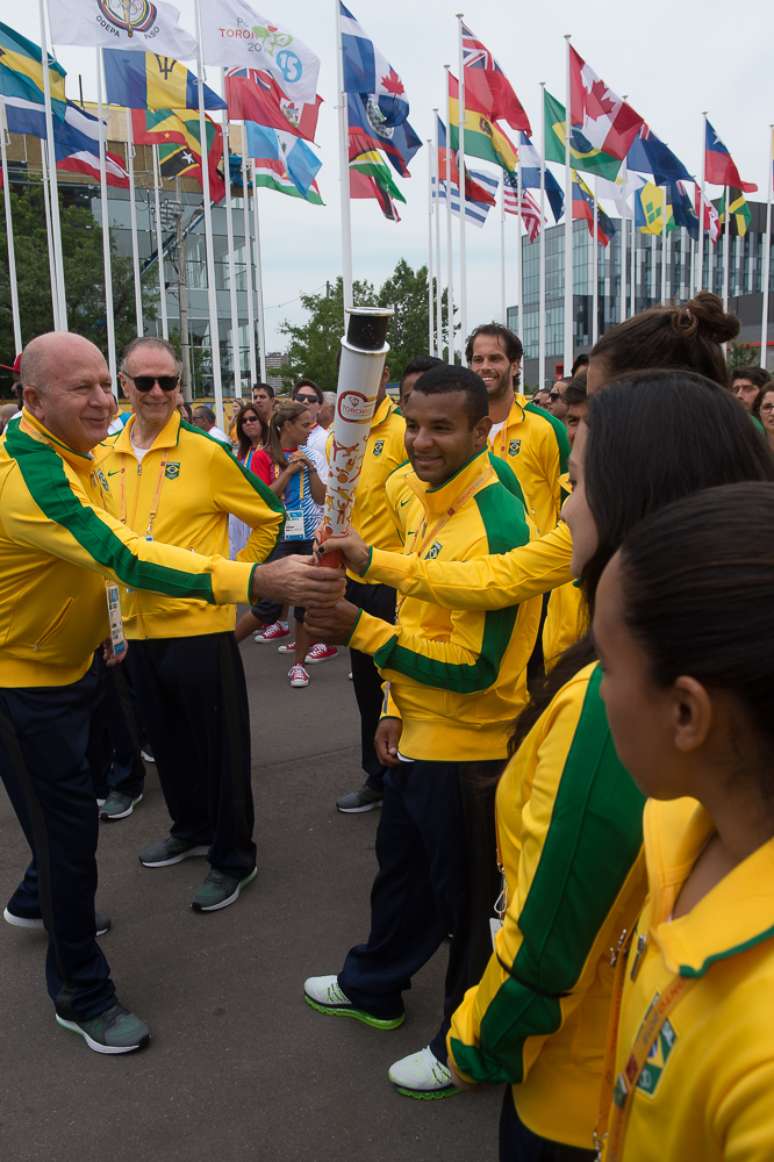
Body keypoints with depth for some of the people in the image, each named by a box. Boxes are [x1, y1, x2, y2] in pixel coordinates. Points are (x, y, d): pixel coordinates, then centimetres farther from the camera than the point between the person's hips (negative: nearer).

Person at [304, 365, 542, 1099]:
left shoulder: (496, 527, -25)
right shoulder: (426, 502, 4)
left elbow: (474, 666, -25)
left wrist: (360, 631, -27)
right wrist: (392, 706, 10)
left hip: (467, 749, -9)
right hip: (416, 735, 9)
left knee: (465, 897, 11)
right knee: (400, 867, 26)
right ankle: (372, 988, 50)